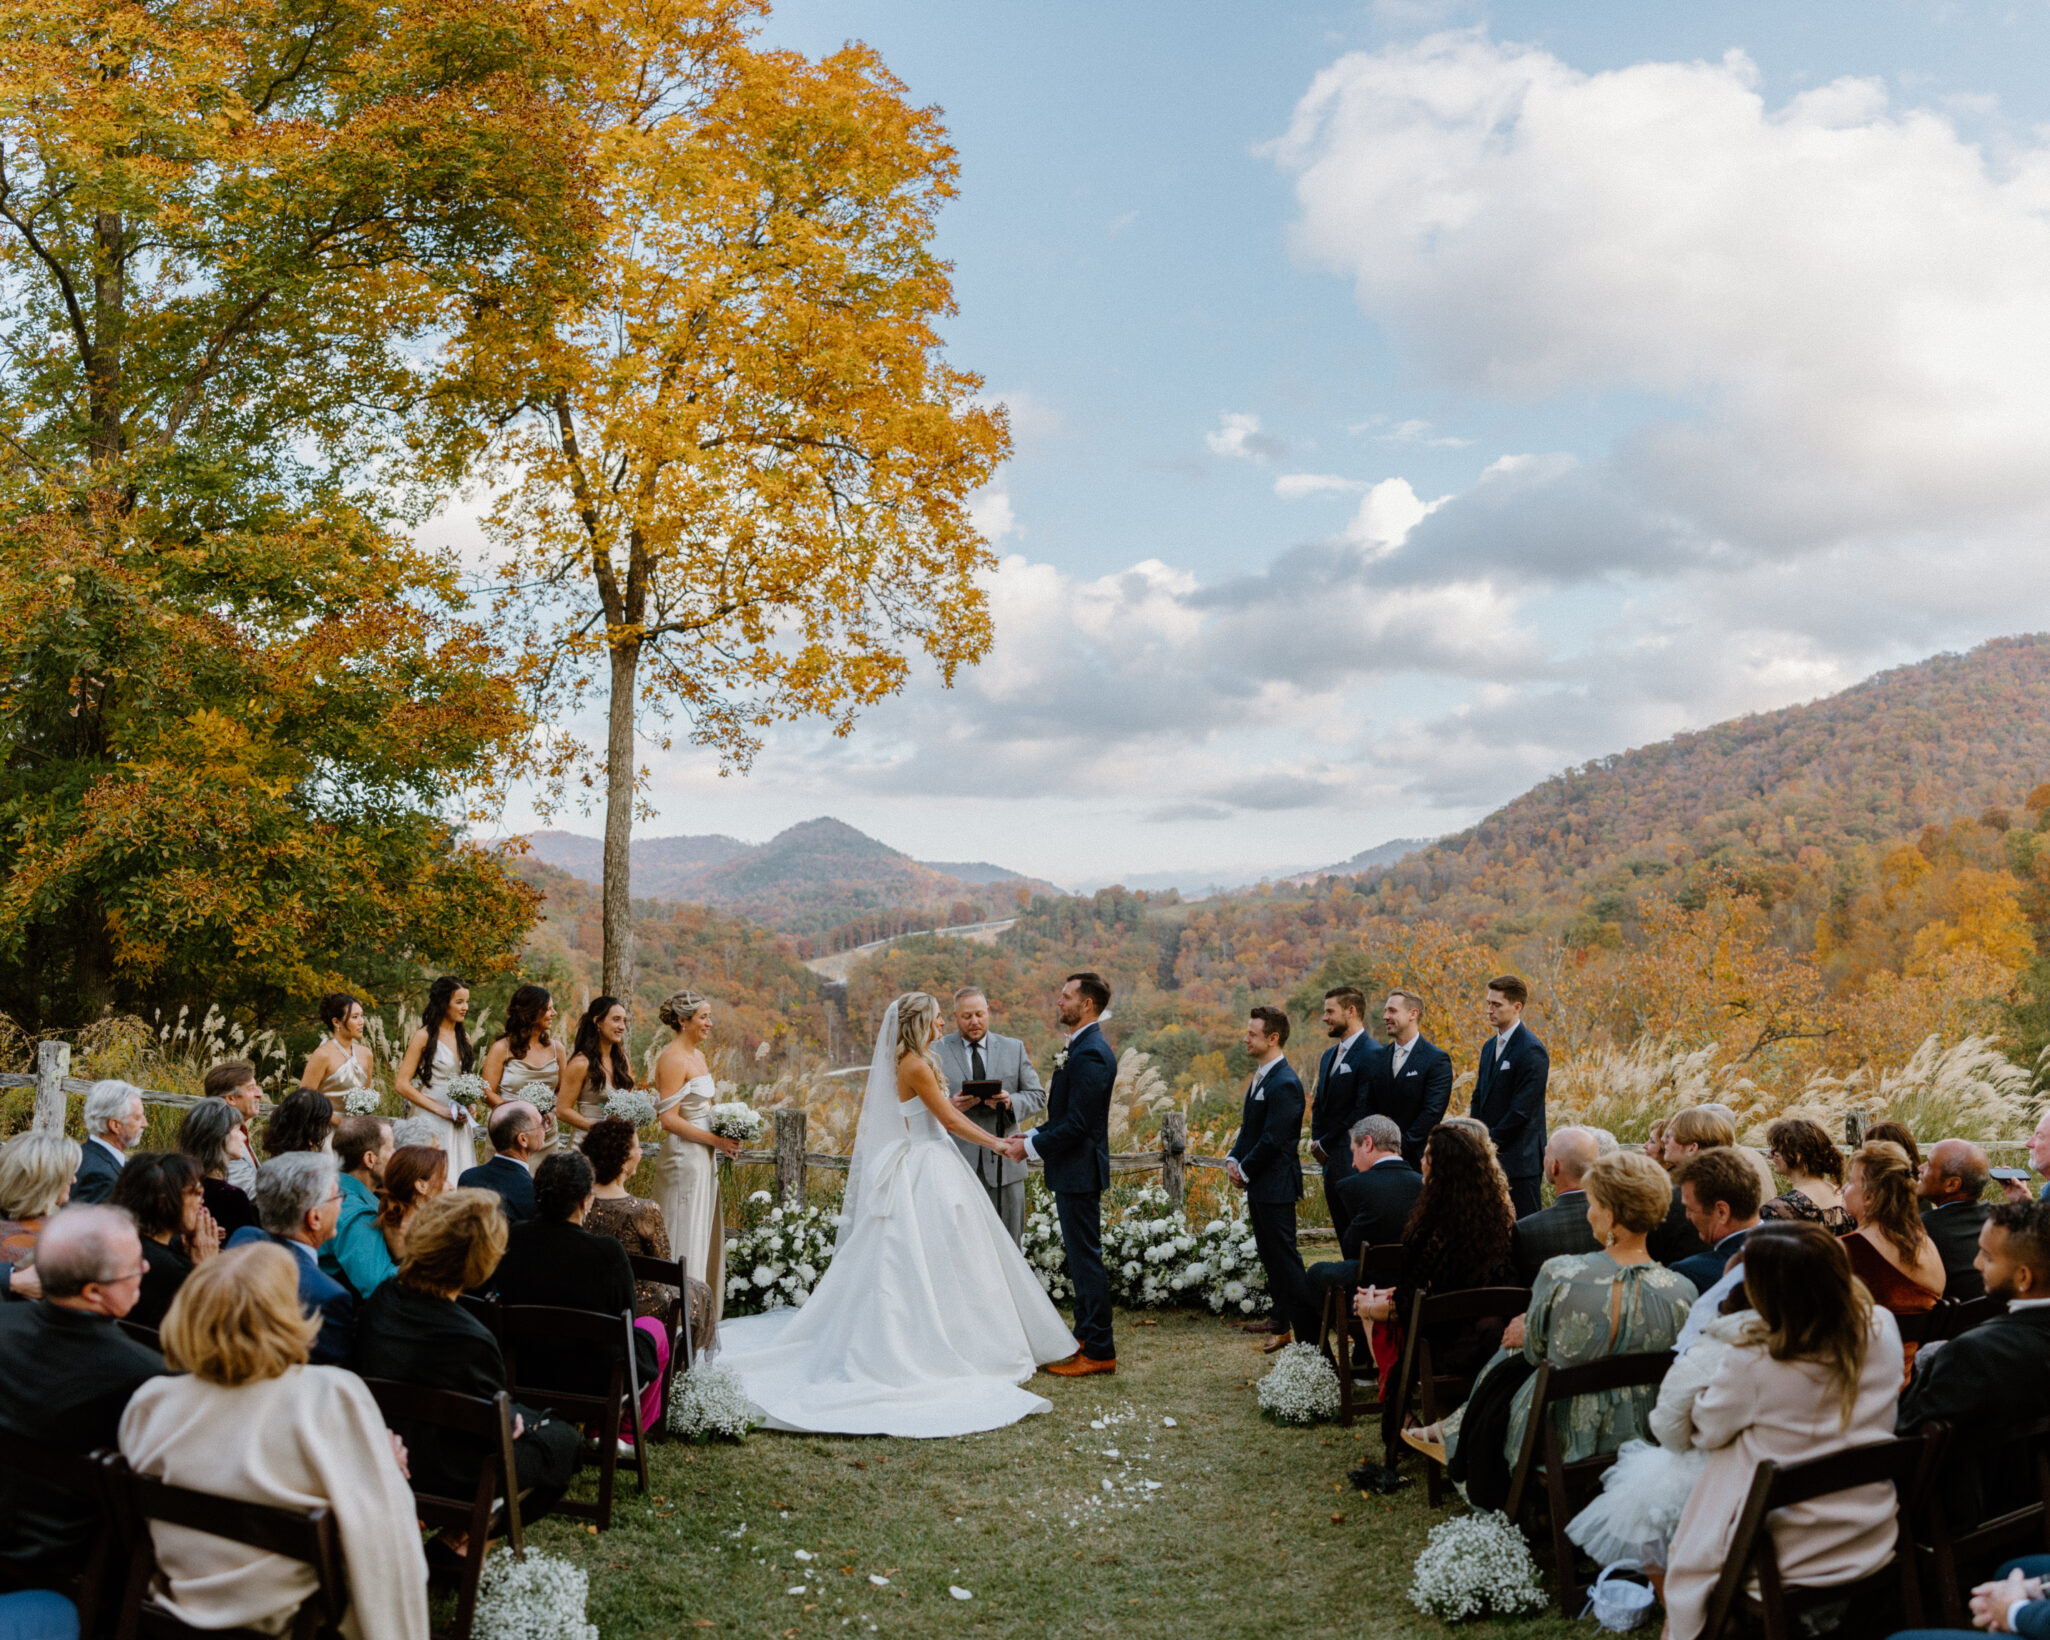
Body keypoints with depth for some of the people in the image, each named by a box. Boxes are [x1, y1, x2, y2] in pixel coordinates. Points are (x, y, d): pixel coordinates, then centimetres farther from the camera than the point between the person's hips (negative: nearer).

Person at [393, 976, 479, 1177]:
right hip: (432, 1123, -6)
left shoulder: (463, 1038, 13)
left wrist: (467, 1109, 6)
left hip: (460, 1125, 6)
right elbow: (402, 1085, -9)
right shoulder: (424, 1037, -5)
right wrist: (441, 1110, -13)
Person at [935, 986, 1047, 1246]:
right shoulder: (936, 1052, 6)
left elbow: (1037, 1097, 10)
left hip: (1003, 1163, 2)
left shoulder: (1014, 1049, 12)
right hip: (958, 1165, -2)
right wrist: (949, 1106, -16)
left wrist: (1011, 1102, -11)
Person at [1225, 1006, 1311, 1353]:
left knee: (1284, 1256, -7)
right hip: (1259, 1185, 10)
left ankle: (1309, 1333, -2)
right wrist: (1233, 1159, 4)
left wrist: (1245, 1170, -11)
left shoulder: (1284, 1084, -19)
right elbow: (1248, 1127, 19)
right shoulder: (1260, 1077, 13)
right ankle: (1285, 1324, 27)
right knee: (1270, 1256, 17)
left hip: (1276, 1186, -10)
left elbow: (1273, 1140, -21)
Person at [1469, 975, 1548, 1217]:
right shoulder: (1490, 1046, 15)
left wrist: (1493, 1141, -13)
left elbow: (1522, 1109, -17)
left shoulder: (1531, 1050, -13)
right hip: (1492, 1154, 8)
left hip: (1521, 1159, -8)